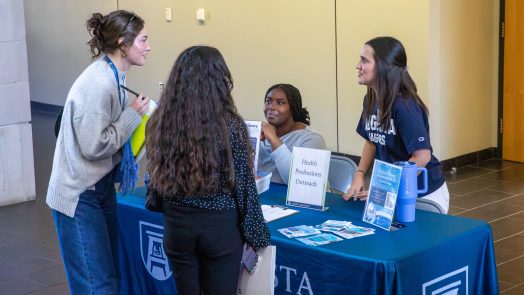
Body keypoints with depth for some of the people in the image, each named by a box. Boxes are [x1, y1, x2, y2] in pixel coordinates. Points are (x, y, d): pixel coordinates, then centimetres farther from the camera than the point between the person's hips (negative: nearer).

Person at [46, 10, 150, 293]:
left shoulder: (111, 76, 5)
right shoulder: (97, 84, -23)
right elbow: (94, 146, -24)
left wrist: (136, 113, -1)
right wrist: (133, 114, -17)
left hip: (101, 187, 9)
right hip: (79, 195, -9)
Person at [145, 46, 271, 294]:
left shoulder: (159, 122, -4)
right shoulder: (230, 125, -14)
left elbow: (156, 179, 6)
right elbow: (244, 185, -10)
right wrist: (255, 234, 1)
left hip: (177, 225, 3)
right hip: (220, 226, -3)